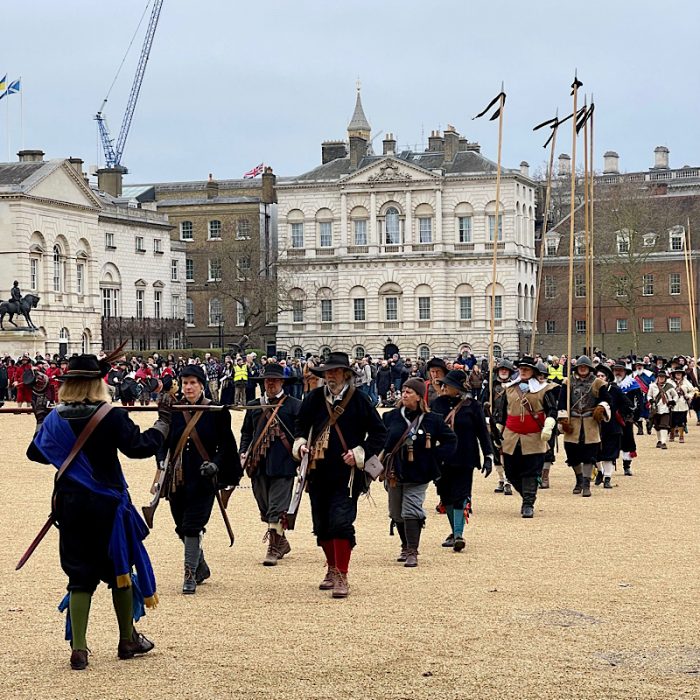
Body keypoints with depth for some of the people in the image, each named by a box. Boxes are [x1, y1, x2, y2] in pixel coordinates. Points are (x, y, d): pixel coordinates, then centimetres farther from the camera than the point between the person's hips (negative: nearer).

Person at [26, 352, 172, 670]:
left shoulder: (54, 419, -2)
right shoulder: (112, 417, -14)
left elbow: (36, 452, 11)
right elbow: (142, 447, -16)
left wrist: (40, 420, 28)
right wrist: (163, 419, -3)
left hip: (70, 506, 3)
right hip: (108, 505, -3)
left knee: (80, 576, 9)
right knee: (120, 570, 14)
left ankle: (78, 649, 1)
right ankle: (128, 641, 24)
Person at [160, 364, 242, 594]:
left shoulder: (216, 412, -2)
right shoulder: (174, 412, 6)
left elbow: (226, 444, 1)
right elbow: (165, 442, 10)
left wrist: (215, 464, -15)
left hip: (203, 480, -4)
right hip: (178, 479, 4)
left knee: (192, 526, -10)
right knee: (183, 528, 12)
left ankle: (190, 576, 0)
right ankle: (201, 568, 34)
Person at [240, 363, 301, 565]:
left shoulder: (294, 405, 2)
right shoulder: (253, 406, 14)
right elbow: (246, 432, 20)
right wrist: (244, 452, 7)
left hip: (283, 465, -5)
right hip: (259, 464, 5)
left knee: (277, 508, -9)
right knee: (265, 508, 13)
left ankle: (274, 549, -7)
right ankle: (281, 543, 28)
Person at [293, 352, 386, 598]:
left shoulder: (359, 400, -4)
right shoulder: (314, 398, 6)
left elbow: (379, 432, 1)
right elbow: (301, 425, 19)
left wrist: (360, 453, -10)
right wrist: (300, 444, 0)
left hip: (347, 474, -4)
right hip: (318, 473, 4)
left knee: (341, 522, -14)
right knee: (321, 525, 11)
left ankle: (342, 577, -7)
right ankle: (332, 569, 30)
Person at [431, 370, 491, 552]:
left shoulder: (472, 406, -4)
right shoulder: (437, 404, 4)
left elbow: (482, 432, -1)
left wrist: (488, 456, -5)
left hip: (464, 460, -4)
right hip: (441, 459, 4)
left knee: (460, 495, -9)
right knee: (446, 496, 10)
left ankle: (458, 534, -10)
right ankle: (455, 532, 23)